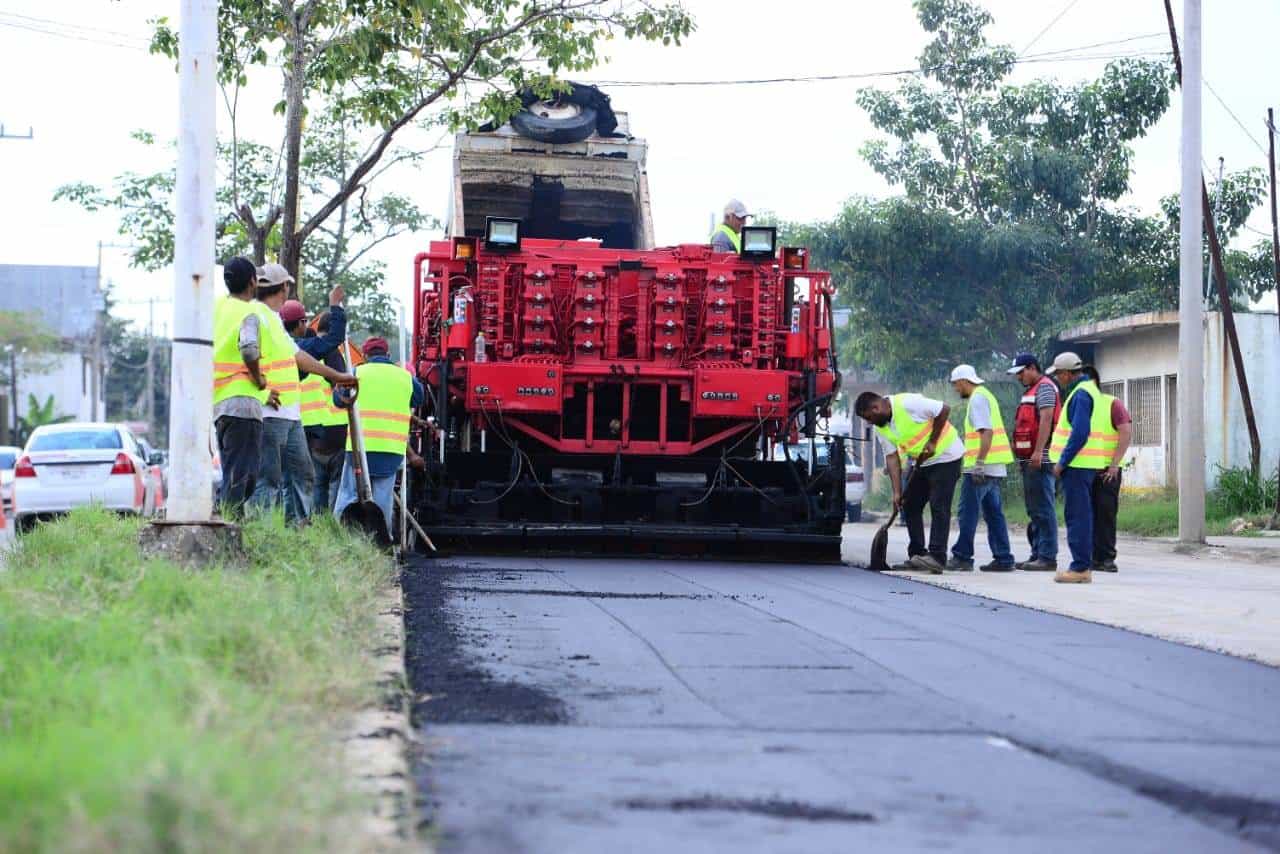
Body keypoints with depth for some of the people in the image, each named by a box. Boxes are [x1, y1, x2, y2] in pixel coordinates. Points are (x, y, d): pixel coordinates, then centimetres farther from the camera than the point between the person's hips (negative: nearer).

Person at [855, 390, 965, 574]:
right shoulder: (882, 427, 1)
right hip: (924, 462, 9)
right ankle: (917, 555, 11)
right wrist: (897, 492, -7)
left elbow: (944, 410, -22)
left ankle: (937, 557, -15)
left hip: (946, 456, -9)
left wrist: (932, 442, -18)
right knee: (910, 505, 7)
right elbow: (892, 457, 0)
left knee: (939, 507, -13)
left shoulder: (908, 404, -24)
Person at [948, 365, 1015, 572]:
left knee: (968, 512, -5)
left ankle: (962, 557, -4)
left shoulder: (978, 399, -10)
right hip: (996, 468, 10)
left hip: (982, 467, -10)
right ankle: (1003, 559, 7)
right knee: (994, 513, 9)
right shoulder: (986, 395, 21)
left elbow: (987, 432, -21)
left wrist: (979, 464, -23)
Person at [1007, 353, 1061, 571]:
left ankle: (1047, 557, -13)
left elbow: (1046, 420, -17)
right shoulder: (1032, 390, 24)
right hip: (1030, 460, 11)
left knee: (1043, 509, -11)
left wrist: (1038, 452, -24)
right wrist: (1021, 454, 21)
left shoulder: (1045, 387, -7)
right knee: (1034, 510, 11)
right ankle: (1037, 554, 15)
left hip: (1040, 460, -11)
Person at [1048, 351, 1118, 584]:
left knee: (1077, 516, -9)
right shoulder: (1088, 390, 18)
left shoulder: (1081, 394, -14)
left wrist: (1062, 461, -17)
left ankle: (1080, 568, -9)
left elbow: (1080, 433, -23)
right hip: (1084, 464, 10)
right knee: (1081, 515, 13)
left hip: (1077, 464, -10)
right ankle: (1084, 565, 16)